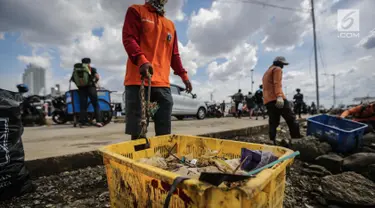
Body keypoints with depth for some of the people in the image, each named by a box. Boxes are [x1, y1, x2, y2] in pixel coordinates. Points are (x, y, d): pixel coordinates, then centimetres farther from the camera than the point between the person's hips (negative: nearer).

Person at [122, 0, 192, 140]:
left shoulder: (170, 25, 27)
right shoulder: (136, 11, 12)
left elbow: (174, 54, 27)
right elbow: (128, 38, -4)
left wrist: (183, 75, 16)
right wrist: (142, 60, -22)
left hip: (163, 83, 5)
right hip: (138, 80, -5)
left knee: (164, 134, 5)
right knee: (138, 134, -2)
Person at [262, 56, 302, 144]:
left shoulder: (266, 72, 32)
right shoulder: (277, 69, 5)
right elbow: (277, 83, -12)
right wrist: (279, 96, -23)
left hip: (267, 101, 8)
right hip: (276, 99, -8)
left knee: (273, 122, 5)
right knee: (291, 119, -4)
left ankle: (272, 142, 0)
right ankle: (297, 138, -8)